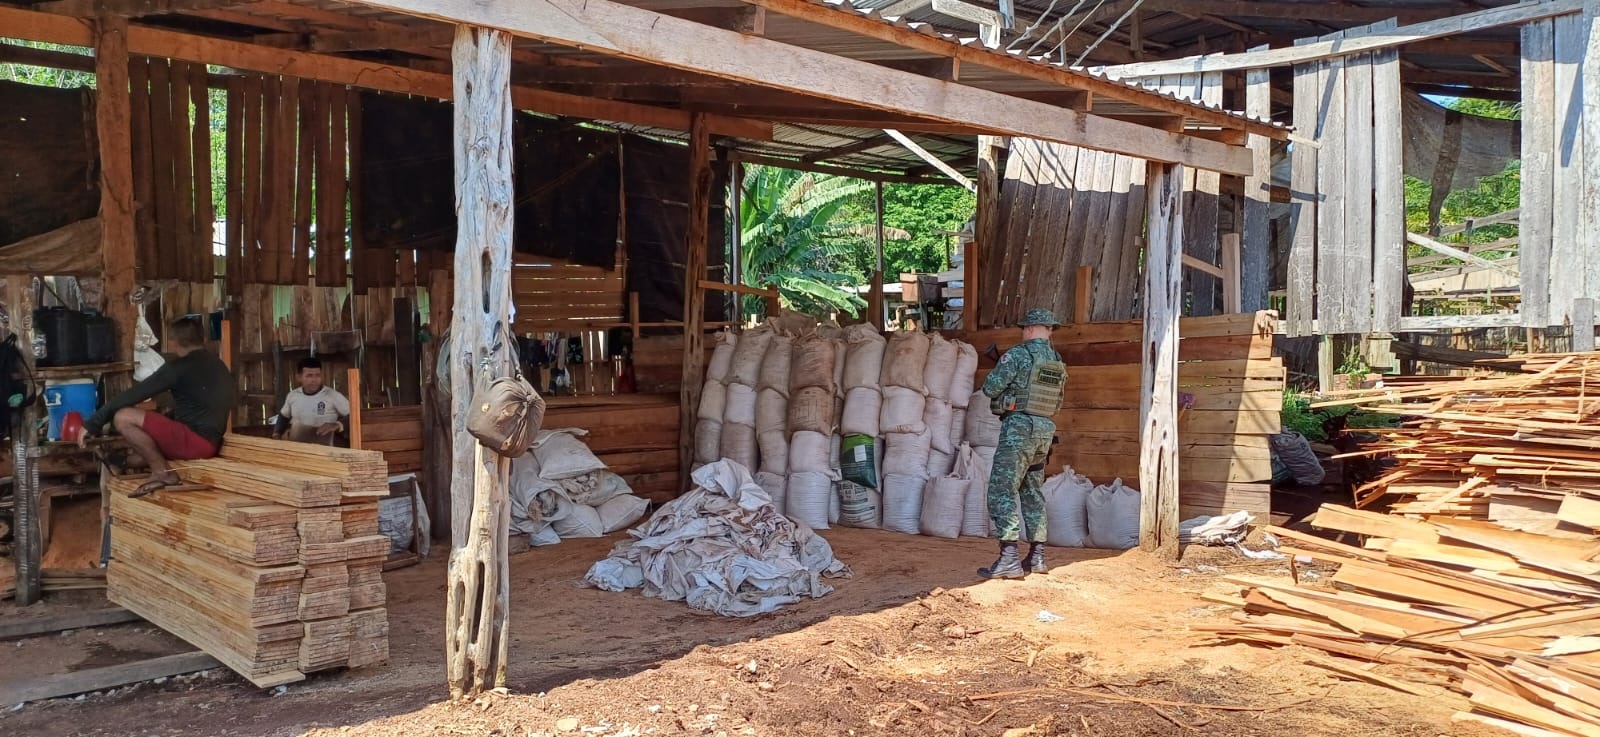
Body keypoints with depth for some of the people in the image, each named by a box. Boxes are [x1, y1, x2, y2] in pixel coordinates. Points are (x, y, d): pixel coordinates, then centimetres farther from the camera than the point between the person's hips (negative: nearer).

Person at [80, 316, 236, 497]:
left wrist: (91, 424, -4)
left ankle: (163, 473, -9)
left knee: (122, 417, -14)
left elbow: (134, 395, -10)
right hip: (210, 442, 9)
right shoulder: (218, 365, 15)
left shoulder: (179, 366, -9)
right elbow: (233, 398, 29)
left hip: (195, 441, -9)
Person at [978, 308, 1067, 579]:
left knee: (1002, 492, -7)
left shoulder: (1018, 355, -11)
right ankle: (1037, 557, 20)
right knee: (1033, 493, 18)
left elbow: (990, 388, -11)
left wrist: (1000, 369, 11)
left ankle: (1008, 560, -14)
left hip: (1018, 428, -8)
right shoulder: (1058, 362, 12)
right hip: (1045, 431, 8)